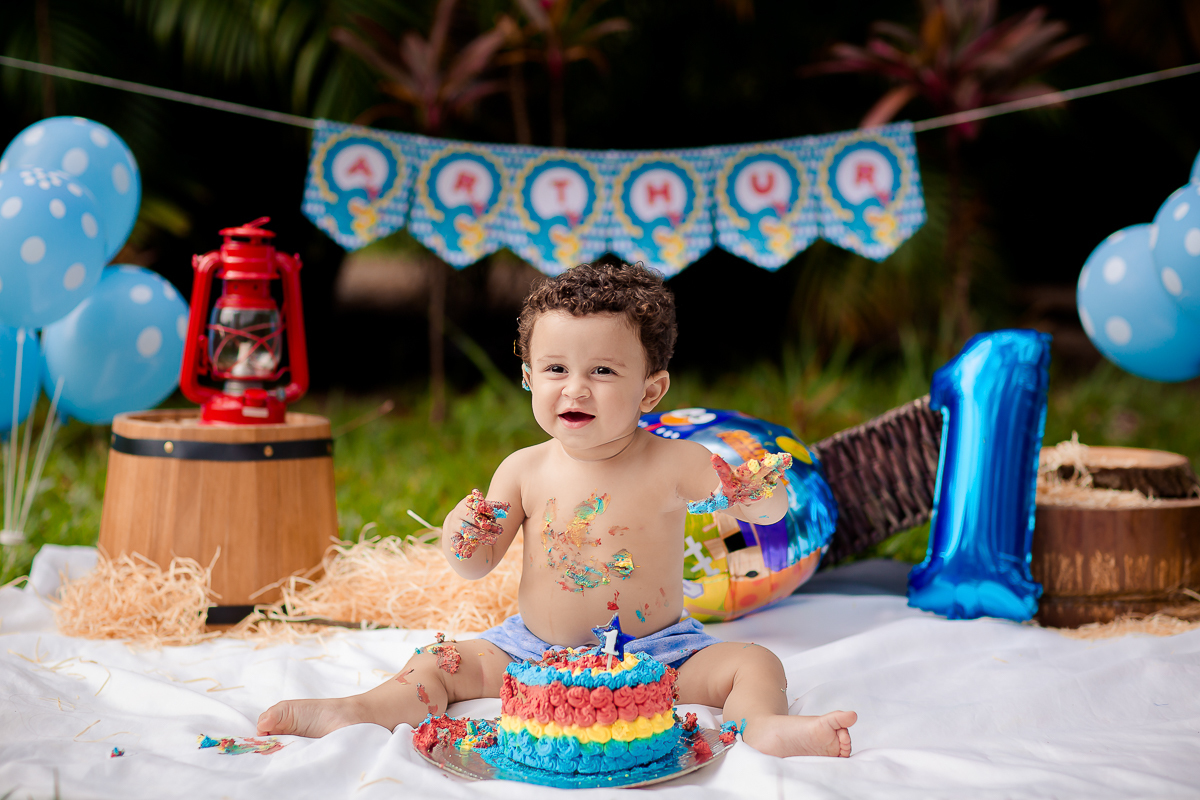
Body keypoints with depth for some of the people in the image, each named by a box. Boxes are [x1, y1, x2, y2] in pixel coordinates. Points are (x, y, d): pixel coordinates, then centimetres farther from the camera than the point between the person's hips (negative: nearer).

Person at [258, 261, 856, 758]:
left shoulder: (671, 463, -11)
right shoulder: (525, 471, -4)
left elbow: (773, 510, -6)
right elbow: (479, 567, 4)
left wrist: (758, 495, -31)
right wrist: (463, 543, -21)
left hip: (657, 651, -2)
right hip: (535, 649, 3)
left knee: (754, 664, -22)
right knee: (438, 664, -8)